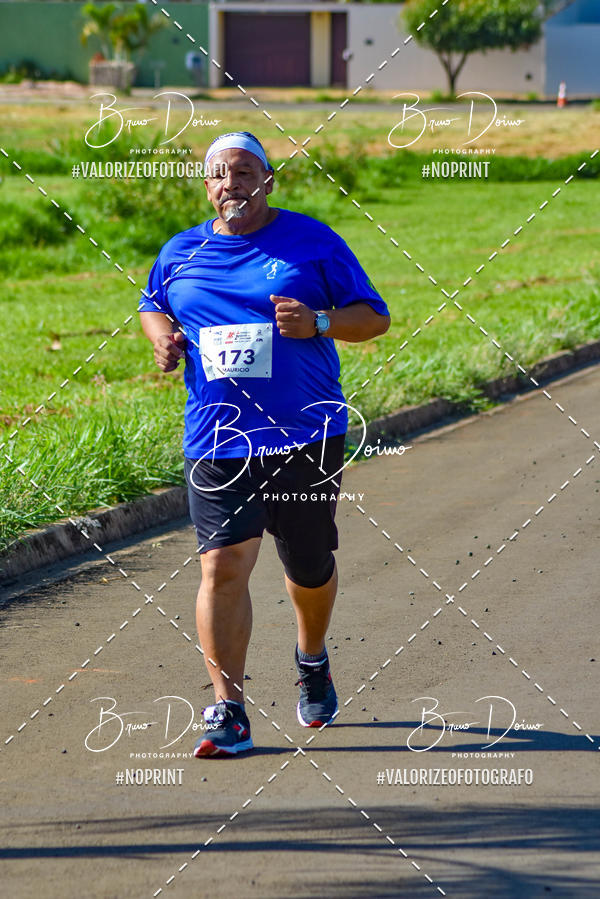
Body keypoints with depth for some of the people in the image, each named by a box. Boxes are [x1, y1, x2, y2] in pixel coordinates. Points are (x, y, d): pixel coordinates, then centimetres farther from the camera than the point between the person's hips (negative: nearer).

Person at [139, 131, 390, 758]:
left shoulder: (311, 241, 1)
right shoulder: (180, 253, 9)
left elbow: (375, 317, 3)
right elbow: (152, 306, 28)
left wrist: (317, 322, -16)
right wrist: (162, 334, 4)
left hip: (307, 436, -1)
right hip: (216, 441, 1)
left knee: (309, 568, 12)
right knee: (222, 566, -13)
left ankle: (312, 660, 44)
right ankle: (227, 712, -10)